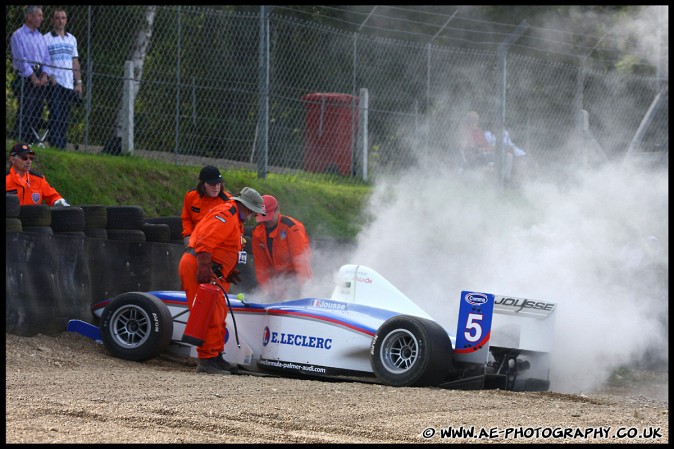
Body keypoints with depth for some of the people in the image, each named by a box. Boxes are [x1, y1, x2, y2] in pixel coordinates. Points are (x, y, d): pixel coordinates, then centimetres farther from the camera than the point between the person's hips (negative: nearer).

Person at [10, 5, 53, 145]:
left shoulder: (40, 37, 19)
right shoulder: (18, 36, -2)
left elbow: (47, 59, 13)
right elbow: (20, 59, -10)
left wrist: (45, 75, -5)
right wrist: (33, 77, -15)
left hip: (40, 78, 6)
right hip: (25, 78, -6)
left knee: (37, 116, 4)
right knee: (25, 114, -13)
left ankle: (33, 143, 7)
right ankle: (19, 142, -14)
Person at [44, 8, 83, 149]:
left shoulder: (72, 39, 17)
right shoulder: (45, 39, 0)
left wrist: (78, 82, 12)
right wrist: (50, 77, -17)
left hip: (69, 85, 5)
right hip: (54, 84, -5)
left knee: (65, 120, 5)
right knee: (55, 118, -11)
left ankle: (62, 147, 8)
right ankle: (56, 147, -14)